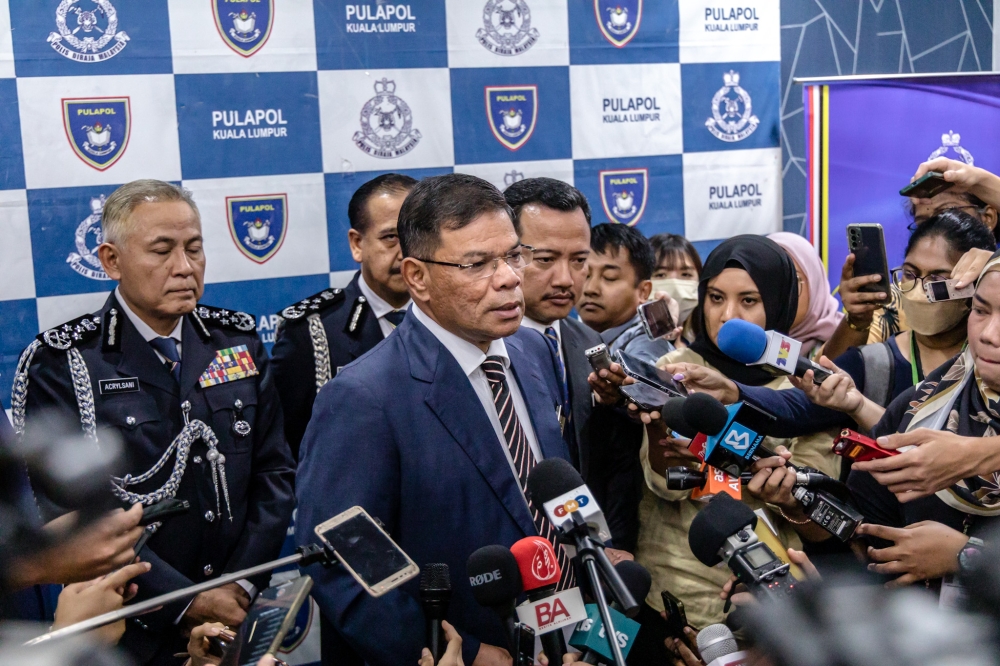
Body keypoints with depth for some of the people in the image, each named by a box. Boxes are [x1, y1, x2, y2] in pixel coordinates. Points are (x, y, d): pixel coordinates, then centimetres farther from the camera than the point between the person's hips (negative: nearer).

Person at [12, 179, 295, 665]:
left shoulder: (239, 341, 2)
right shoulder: (61, 365, -10)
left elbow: (274, 473, 2)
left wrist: (241, 585, -10)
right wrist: (188, 603, -17)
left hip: (241, 619, 4)